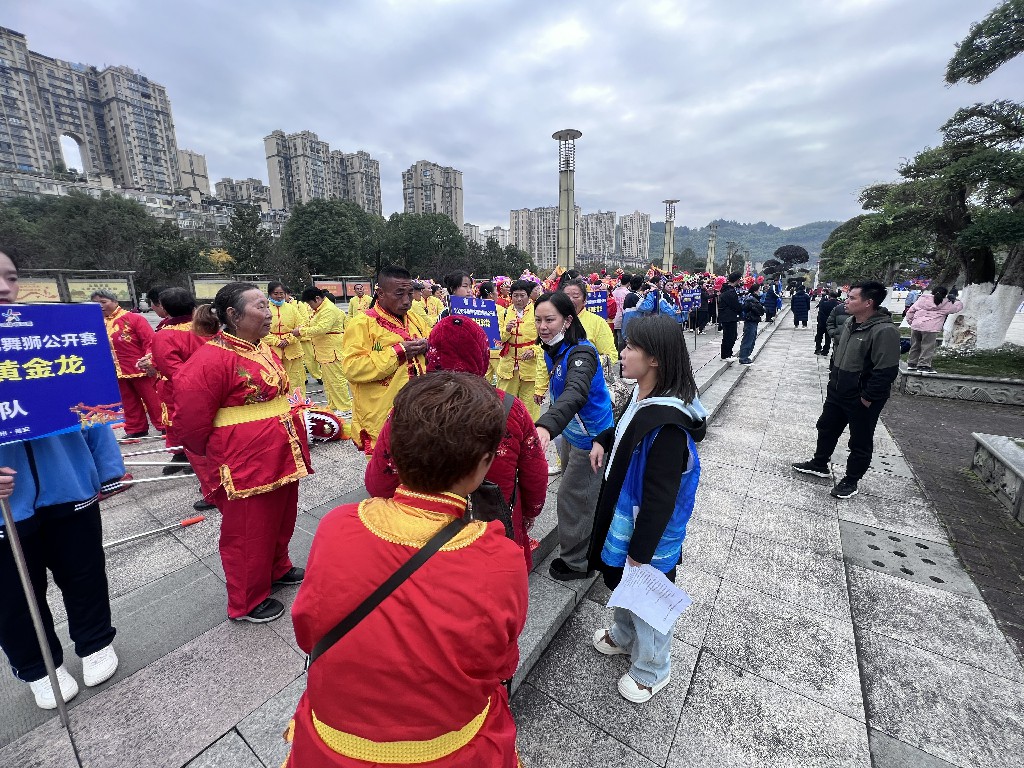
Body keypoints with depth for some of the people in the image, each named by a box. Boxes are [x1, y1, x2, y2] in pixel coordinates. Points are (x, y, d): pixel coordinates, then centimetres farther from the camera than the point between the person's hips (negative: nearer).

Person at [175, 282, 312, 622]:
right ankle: (247, 602, 30)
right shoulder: (212, 359, -19)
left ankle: (277, 569, 47)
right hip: (246, 465, -8)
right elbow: (191, 421, -16)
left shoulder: (263, 349, 8)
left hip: (282, 456, 8)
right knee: (248, 534, 10)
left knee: (281, 520, 23)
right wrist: (216, 456, -1)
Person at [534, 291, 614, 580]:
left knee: (572, 496, 3)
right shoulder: (552, 350, -2)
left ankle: (575, 562, 26)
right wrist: (549, 426, 1)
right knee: (579, 493, 25)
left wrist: (546, 425, -65)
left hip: (590, 437, -9)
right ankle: (585, 547, 50)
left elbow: (575, 393, -49)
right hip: (570, 432, 9)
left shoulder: (581, 353, -30)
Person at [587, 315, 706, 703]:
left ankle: (650, 670, 45)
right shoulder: (644, 395, -6)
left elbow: (660, 498, -28)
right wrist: (602, 441, 2)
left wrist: (640, 553, -19)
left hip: (649, 530, -8)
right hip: (625, 515, 8)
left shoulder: (667, 423, -33)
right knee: (623, 583, 29)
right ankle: (624, 635, 57)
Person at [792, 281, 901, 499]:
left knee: (860, 443, 10)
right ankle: (819, 464, 39)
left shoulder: (884, 331, -25)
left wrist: (867, 398, -21)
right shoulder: (851, 322, 3)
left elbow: (886, 371, -26)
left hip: (861, 400, -8)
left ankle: (851, 480, 26)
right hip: (837, 392, 9)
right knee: (826, 429, 21)